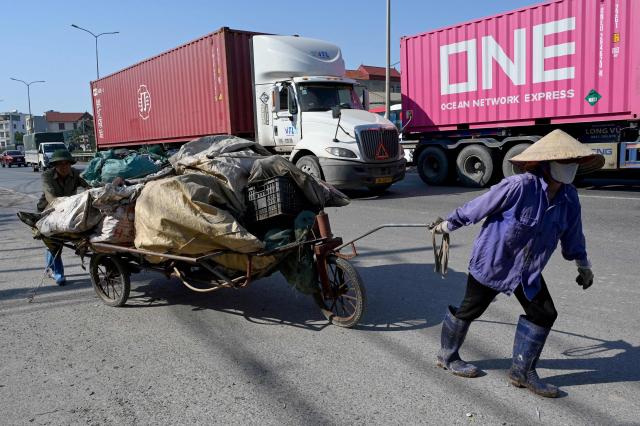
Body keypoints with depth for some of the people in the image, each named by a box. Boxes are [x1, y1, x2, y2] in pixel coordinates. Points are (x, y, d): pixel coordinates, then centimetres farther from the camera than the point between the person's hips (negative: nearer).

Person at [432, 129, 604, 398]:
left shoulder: (569, 197, -5)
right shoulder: (518, 187, -28)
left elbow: (572, 233, 12)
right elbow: (478, 207, -17)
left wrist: (582, 264, 23)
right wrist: (448, 224, -6)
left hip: (527, 271, 7)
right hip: (492, 262, -7)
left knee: (543, 314, 4)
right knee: (469, 310, 9)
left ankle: (522, 372, 21)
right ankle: (447, 356, 33)